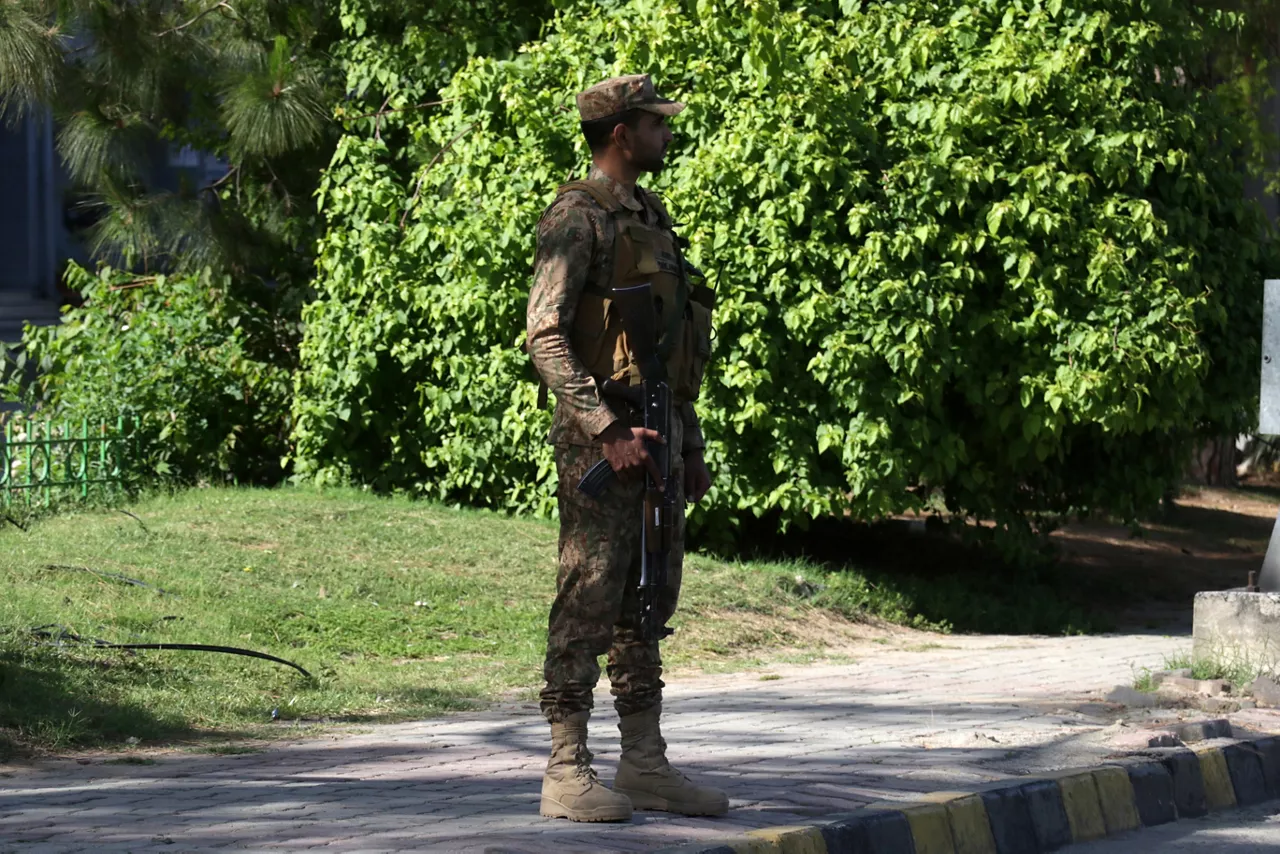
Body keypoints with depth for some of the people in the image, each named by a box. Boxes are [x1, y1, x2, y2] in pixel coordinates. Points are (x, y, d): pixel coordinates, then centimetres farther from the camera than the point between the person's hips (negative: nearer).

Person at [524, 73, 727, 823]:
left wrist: (692, 446, 19)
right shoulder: (578, 219, -9)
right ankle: (568, 772, -6)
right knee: (588, 603, -8)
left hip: (658, 433, 9)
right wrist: (605, 427, -24)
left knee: (648, 603, 10)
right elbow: (545, 336, -17)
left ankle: (645, 766, 15)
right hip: (601, 437, -9)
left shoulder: (651, 219, 18)